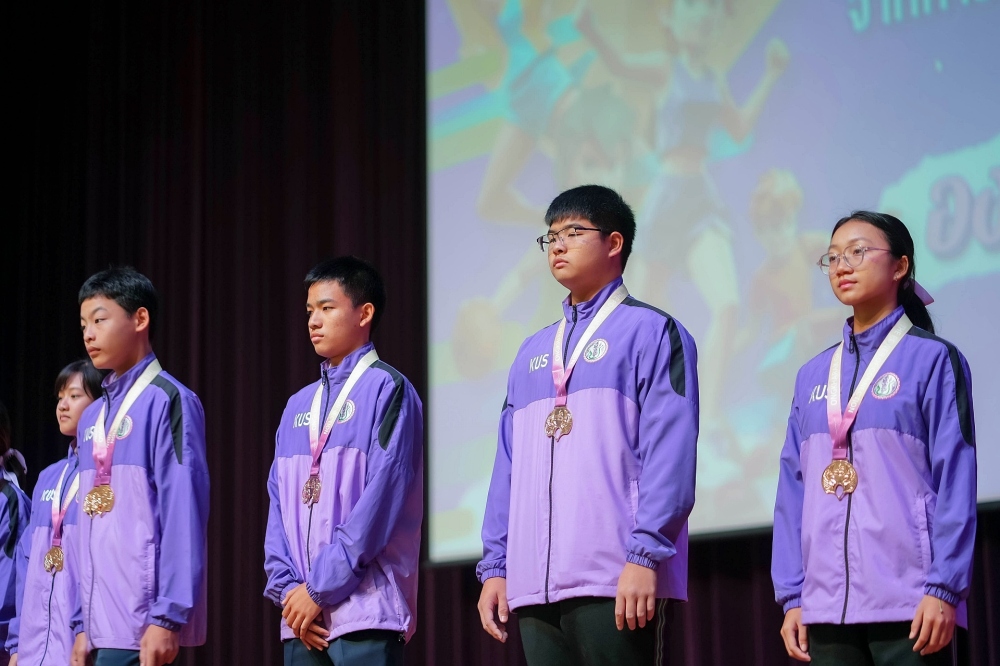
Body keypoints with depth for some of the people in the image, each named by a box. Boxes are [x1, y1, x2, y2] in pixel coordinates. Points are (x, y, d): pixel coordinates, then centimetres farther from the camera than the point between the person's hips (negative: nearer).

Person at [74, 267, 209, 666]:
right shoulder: (92, 417, 17)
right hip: (102, 627, 8)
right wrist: (84, 625, 15)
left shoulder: (167, 401, -6)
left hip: (143, 626, -7)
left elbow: (183, 514, -13)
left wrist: (167, 617, -18)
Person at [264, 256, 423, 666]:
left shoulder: (386, 389, -3)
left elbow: (381, 498, -11)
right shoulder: (298, 406, 18)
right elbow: (280, 502, 14)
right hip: (302, 616, 6)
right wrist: (287, 587, -1)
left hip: (364, 607, -6)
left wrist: (320, 588, -12)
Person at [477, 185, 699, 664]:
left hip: (614, 585, -6)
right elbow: (509, 465, 18)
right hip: (535, 584, 6)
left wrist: (645, 556, -17)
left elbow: (669, 454, -8)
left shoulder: (650, 331, 2)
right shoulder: (533, 352, 21)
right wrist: (495, 566, 11)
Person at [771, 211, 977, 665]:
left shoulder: (932, 360, 0)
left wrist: (944, 589, -13)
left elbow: (956, 481, -5)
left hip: (907, 604, -5)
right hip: (827, 605, 5)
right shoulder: (813, 375, 14)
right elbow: (794, 487, 12)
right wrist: (792, 596, 6)